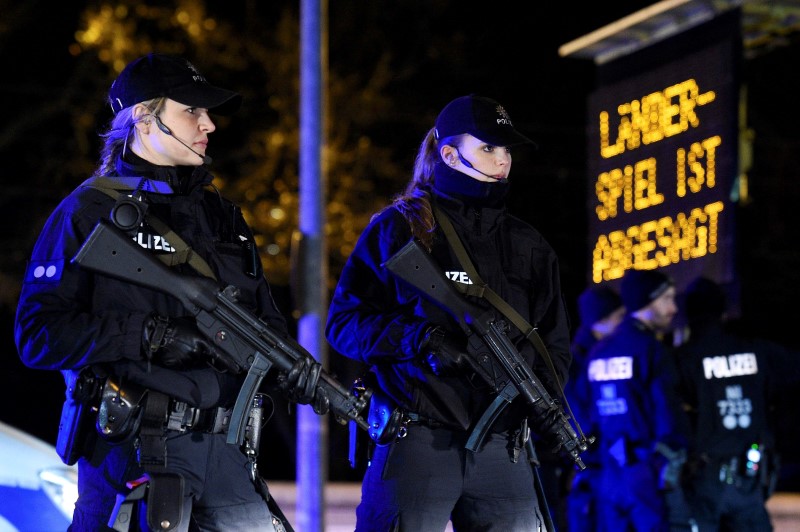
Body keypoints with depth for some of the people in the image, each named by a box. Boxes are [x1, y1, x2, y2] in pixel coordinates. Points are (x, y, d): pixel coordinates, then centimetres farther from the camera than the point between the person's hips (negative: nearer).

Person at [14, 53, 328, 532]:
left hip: (223, 451, 6)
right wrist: (154, 336, -19)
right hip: (131, 451, -6)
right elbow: (39, 333, -11)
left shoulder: (221, 214, 20)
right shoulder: (90, 211, -1)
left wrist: (297, 374, -6)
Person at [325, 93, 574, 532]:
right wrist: (419, 339, -15)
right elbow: (344, 320, 2)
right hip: (416, 442, -4)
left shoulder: (529, 247, 18)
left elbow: (554, 343, 18)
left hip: (503, 447, 4)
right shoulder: (399, 228, 6)